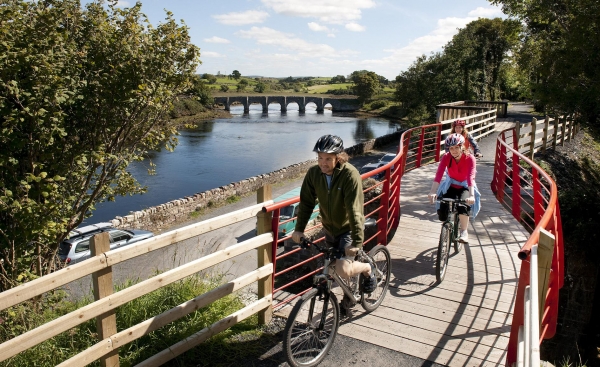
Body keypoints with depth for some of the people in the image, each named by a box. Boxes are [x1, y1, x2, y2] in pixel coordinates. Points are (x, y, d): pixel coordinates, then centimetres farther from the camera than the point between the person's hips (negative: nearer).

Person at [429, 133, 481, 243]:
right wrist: (433, 192, -46)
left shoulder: (470, 158, -23)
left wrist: (471, 195, -50)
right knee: (442, 212, -17)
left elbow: (471, 177, -35)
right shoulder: (446, 157, -19)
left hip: (465, 187, -2)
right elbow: (438, 175, -32)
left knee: (463, 206, -32)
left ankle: (464, 232, -14)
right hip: (451, 186, 2)